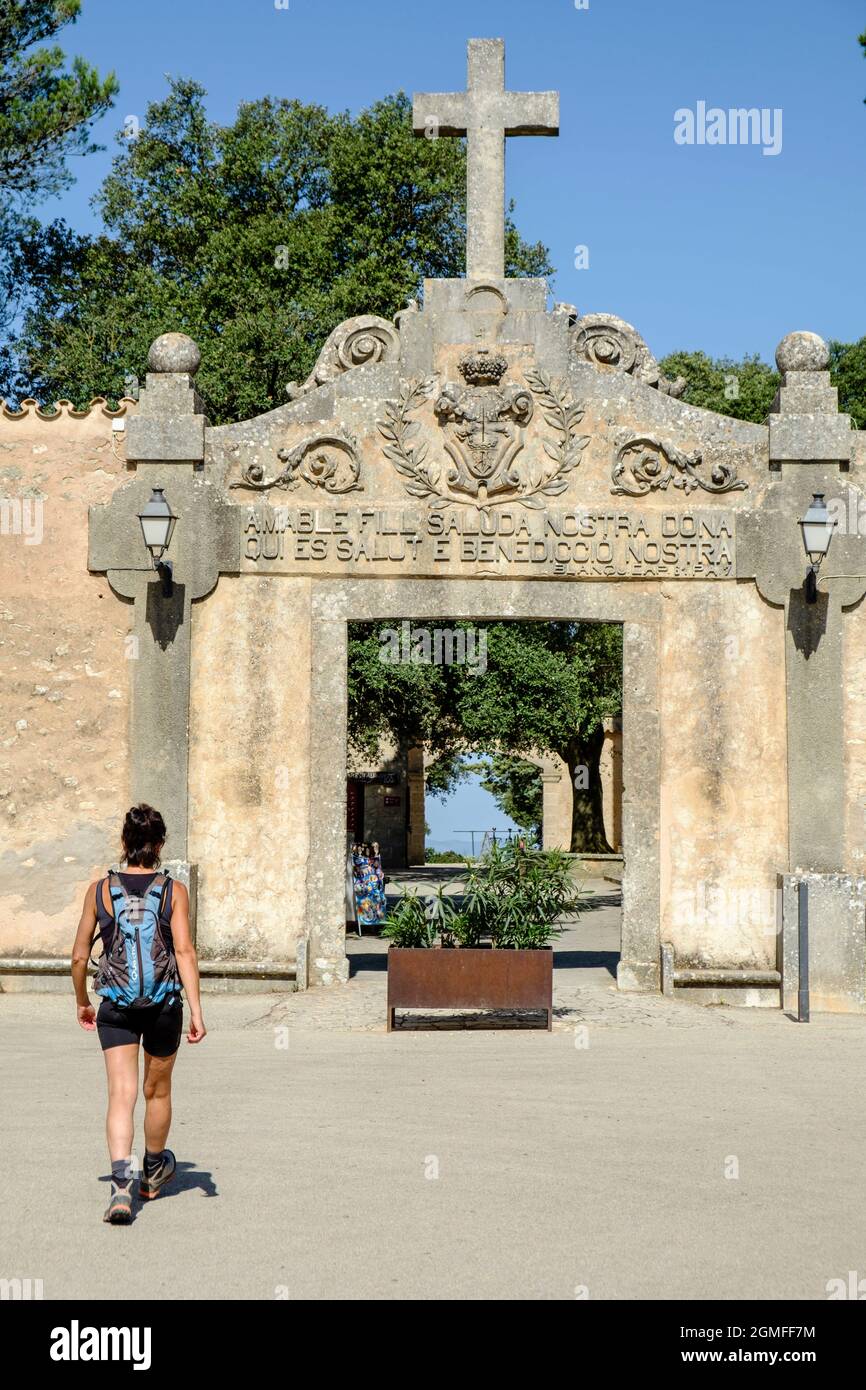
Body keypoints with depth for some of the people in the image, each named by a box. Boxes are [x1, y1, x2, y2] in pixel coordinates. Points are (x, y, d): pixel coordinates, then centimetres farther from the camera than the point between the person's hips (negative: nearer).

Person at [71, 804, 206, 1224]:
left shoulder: (100, 890, -1)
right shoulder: (174, 891, -5)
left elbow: (79, 955, 3)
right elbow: (184, 951, -13)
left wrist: (81, 1002, 18)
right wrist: (196, 1012, -14)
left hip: (116, 1009, 0)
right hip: (164, 1005, 0)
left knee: (121, 1095, -3)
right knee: (157, 1091, 19)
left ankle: (121, 1185, -22)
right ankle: (153, 1173, 40)